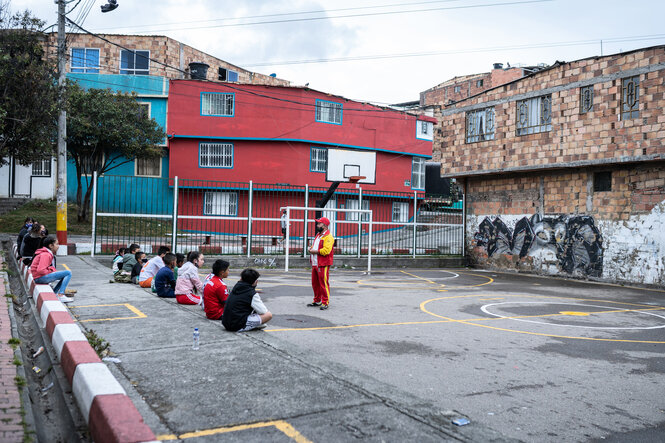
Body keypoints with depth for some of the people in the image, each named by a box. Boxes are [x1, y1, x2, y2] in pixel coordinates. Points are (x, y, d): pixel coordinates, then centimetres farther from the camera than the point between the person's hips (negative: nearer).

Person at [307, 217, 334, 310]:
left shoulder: (328, 236, -11)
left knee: (323, 283, -6)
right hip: (315, 264, 9)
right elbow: (315, 246, 28)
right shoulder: (318, 235, 20)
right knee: (315, 283, 14)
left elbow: (326, 250, -22)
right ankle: (317, 301, 25)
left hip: (323, 265, -9)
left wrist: (314, 251, -13)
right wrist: (311, 249, 4)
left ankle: (325, 303, -1)